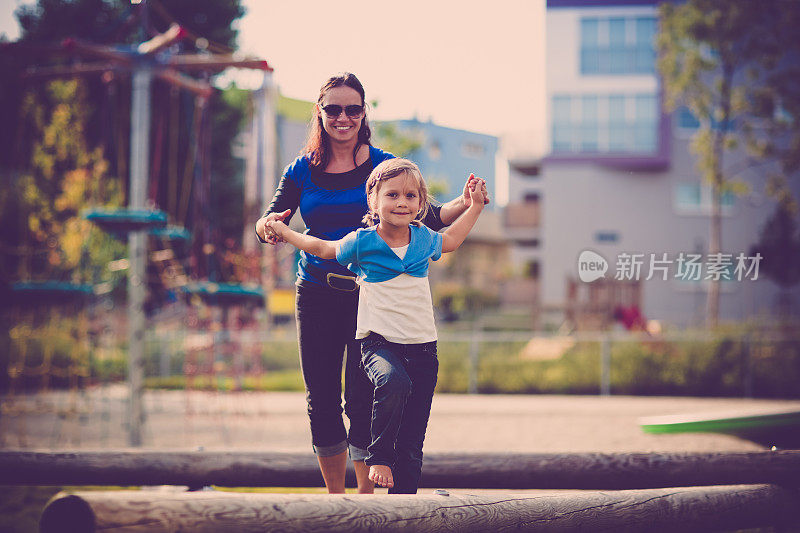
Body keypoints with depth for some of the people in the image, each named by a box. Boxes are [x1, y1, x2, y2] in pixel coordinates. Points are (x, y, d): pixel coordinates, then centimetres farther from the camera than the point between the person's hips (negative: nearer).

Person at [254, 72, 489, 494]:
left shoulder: (383, 165, 0)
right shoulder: (303, 170, 5)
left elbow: (424, 218, -4)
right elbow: (269, 222, 0)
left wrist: (464, 204, -22)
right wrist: (268, 227, -24)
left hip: (370, 294, -2)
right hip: (317, 295, 3)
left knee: (362, 400, -8)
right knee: (321, 400, 7)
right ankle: (335, 497, 21)